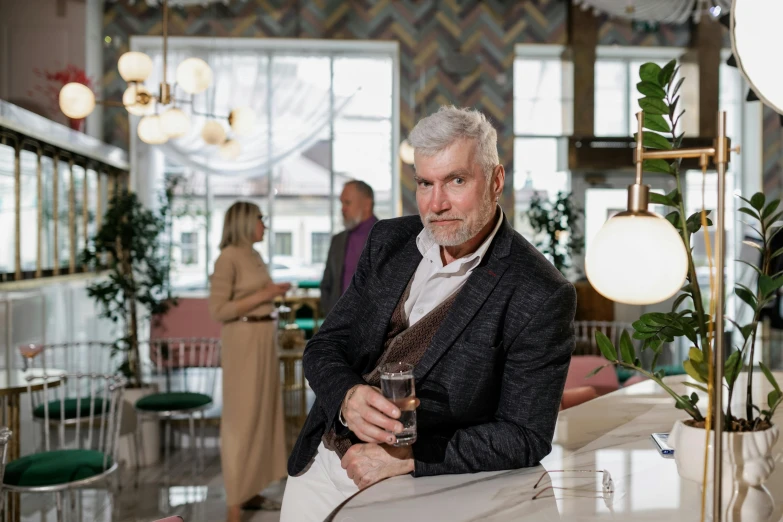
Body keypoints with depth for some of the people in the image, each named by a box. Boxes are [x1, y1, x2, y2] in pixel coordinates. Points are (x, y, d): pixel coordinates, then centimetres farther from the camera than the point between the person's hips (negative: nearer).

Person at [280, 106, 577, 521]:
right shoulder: (388, 240, 2)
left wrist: (406, 458, -20)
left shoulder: (541, 297, -14)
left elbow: (525, 437, -13)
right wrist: (348, 397, -19)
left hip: (420, 485, -4)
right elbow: (324, 347, 2)